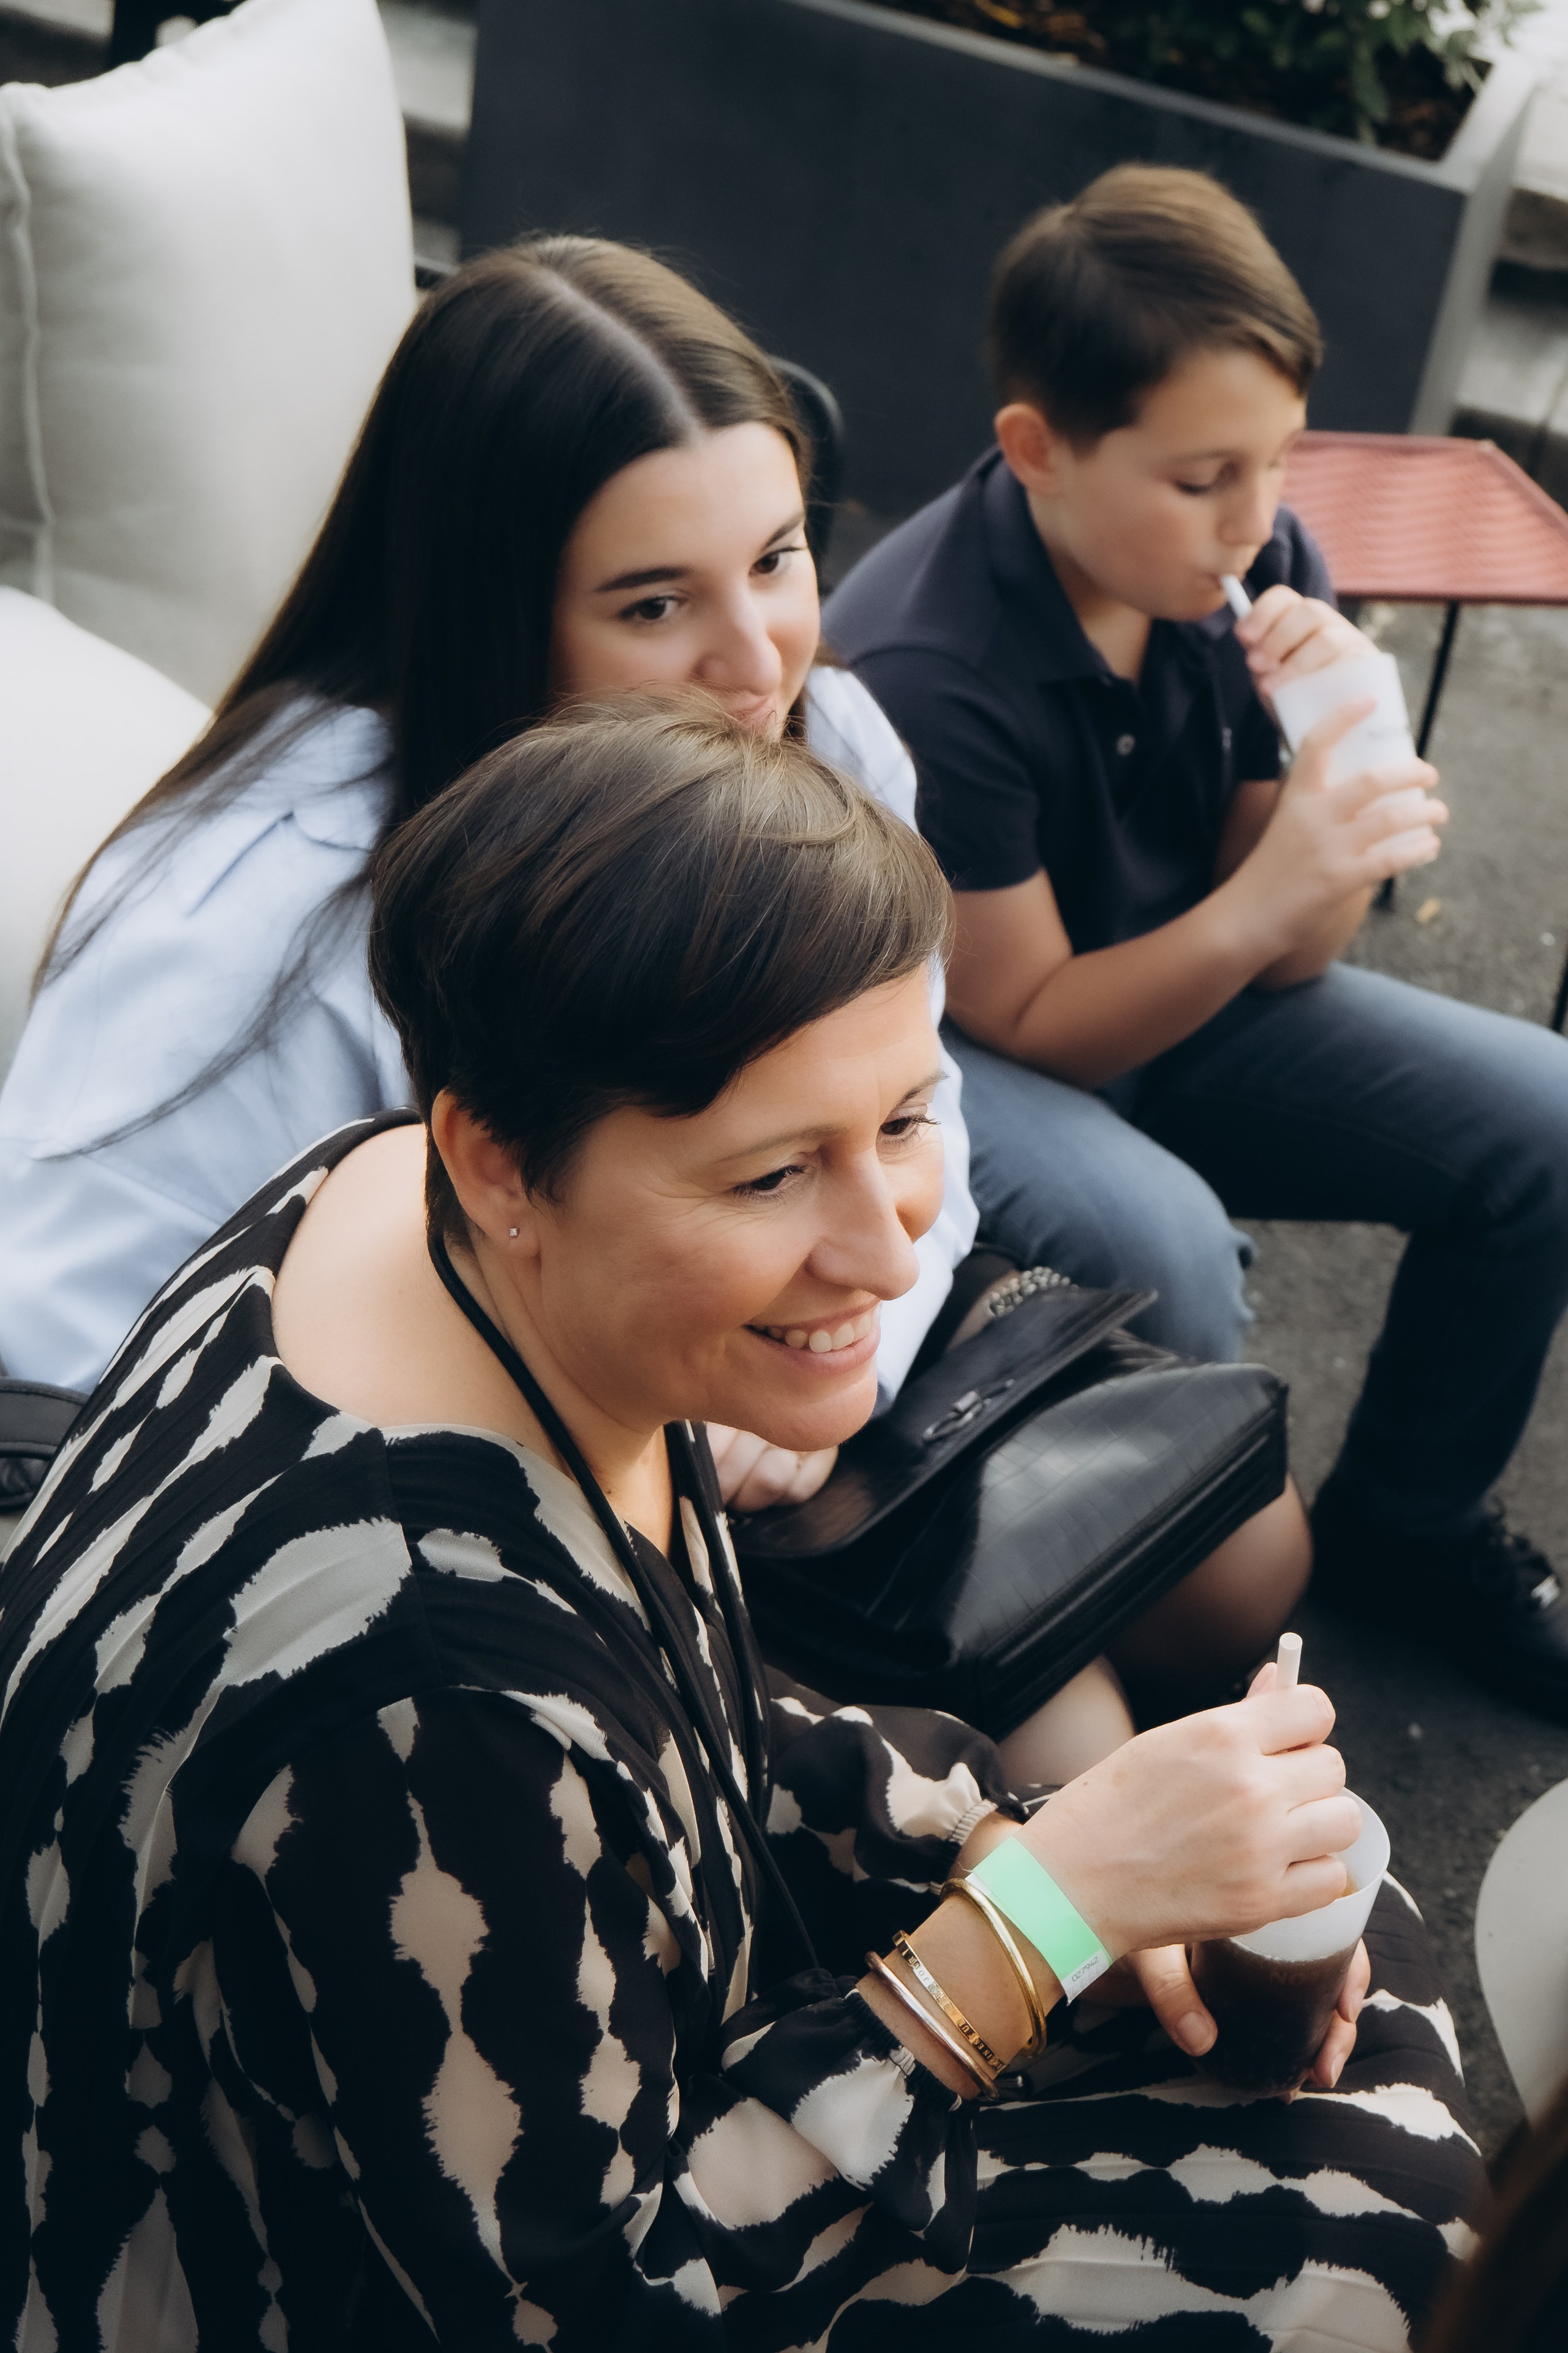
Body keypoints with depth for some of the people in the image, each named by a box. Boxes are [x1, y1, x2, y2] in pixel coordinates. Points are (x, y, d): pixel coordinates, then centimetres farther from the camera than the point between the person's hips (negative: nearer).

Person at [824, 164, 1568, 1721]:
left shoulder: (1251, 567, -11)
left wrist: (1346, 756, -25)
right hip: (945, 1054, -6)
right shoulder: (921, 681, -29)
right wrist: (1260, 903, -37)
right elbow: (1031, 1024, -21)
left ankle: (1403, 1527, 17)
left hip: (1180, 999, 7)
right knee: (1163, 1242, -36)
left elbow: (1286, 959, -5)